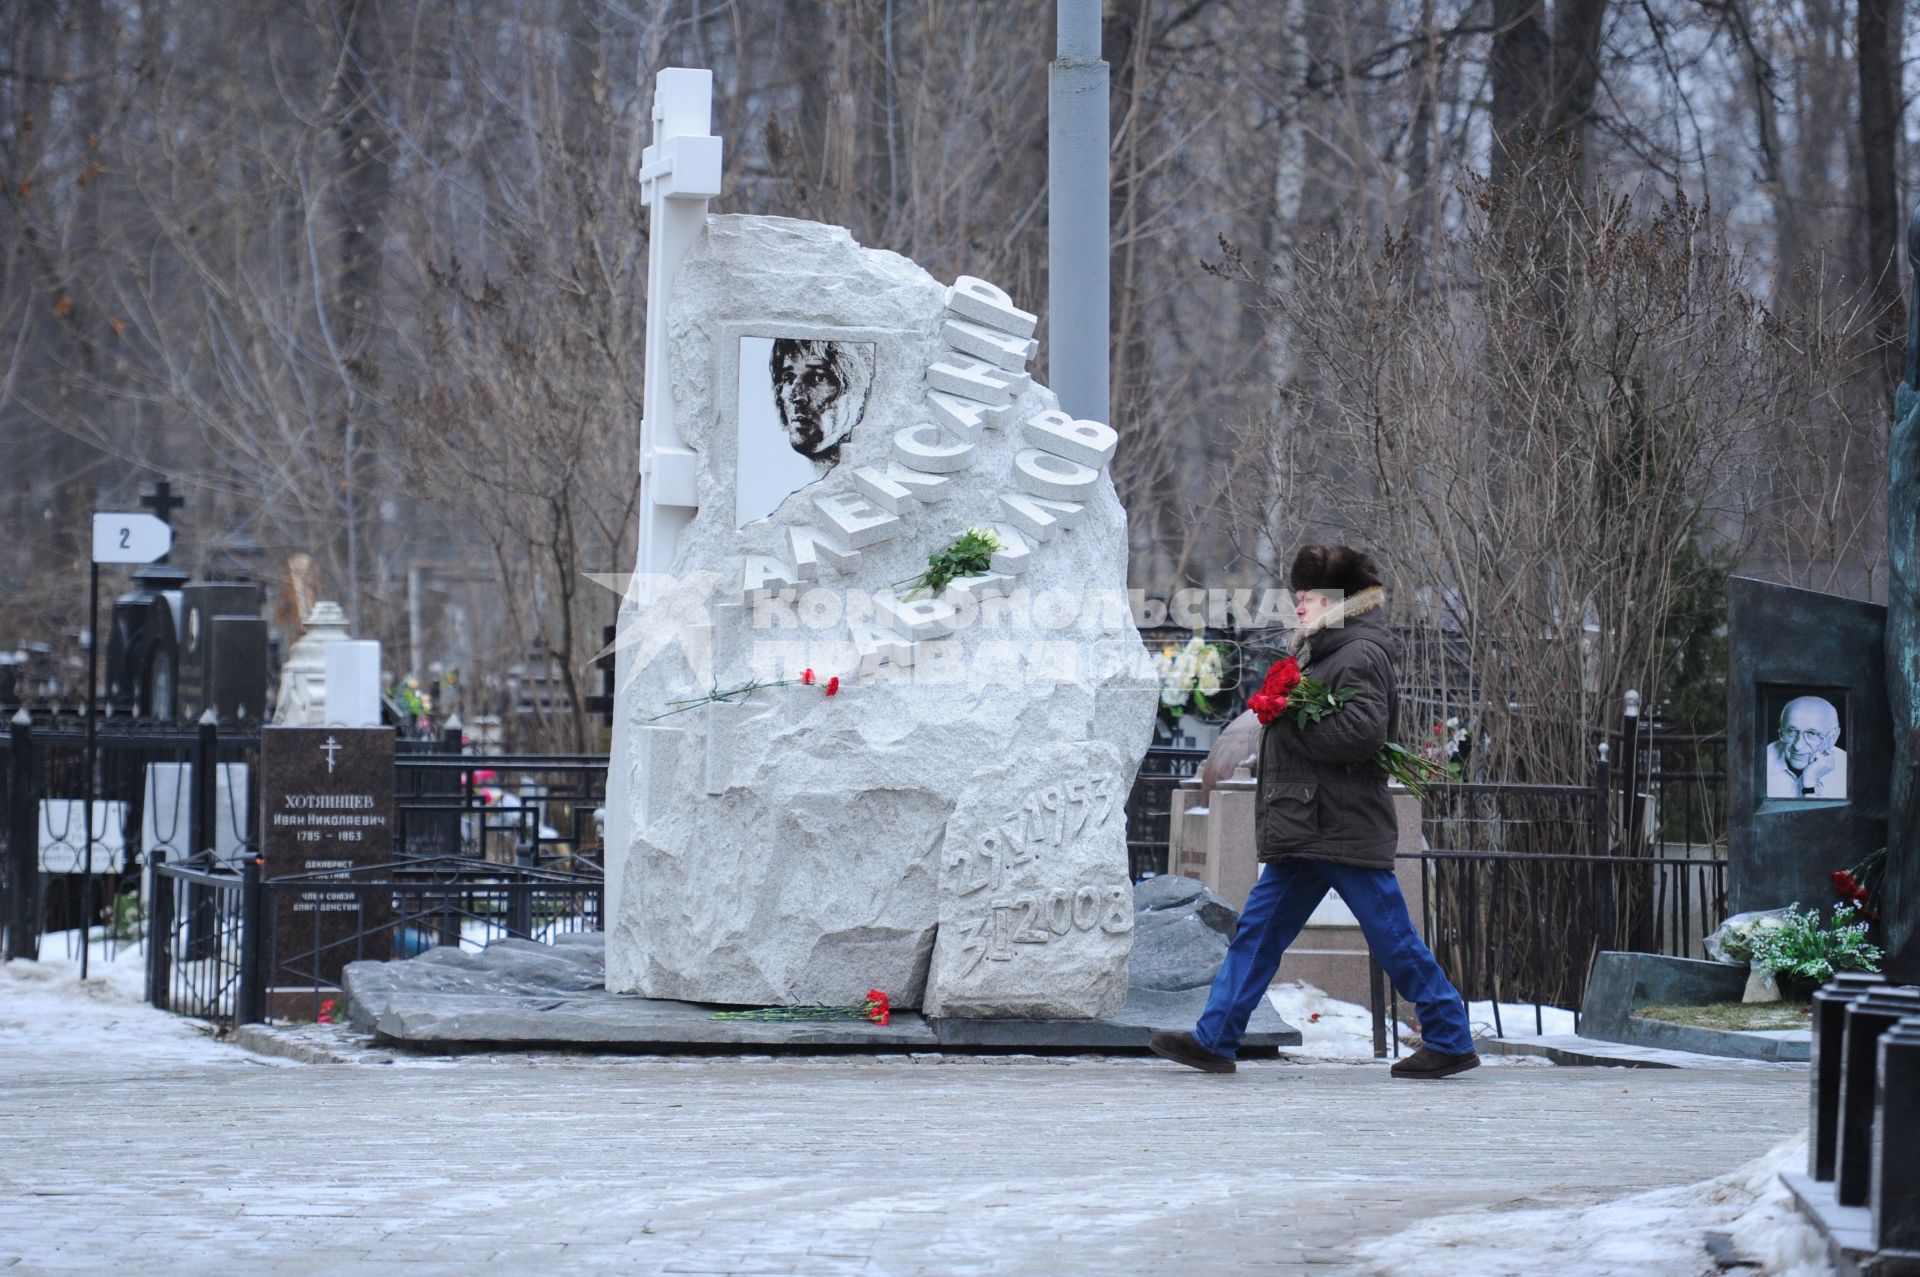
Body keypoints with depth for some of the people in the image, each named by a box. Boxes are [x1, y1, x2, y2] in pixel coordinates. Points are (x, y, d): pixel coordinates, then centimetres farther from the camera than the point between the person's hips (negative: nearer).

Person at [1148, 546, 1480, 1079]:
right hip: (1306, 832, 10)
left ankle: (1451, 1040, 6)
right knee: (1257, 930, 7)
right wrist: (1280, 717, 7)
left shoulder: (1361, 655, -13)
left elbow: (1365, 730, -25)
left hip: (1346, 832, -10)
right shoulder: (1323, 652, 17)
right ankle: (1214, 1040, 9)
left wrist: (1292, 728, -16)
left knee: (1392, 940, -3)